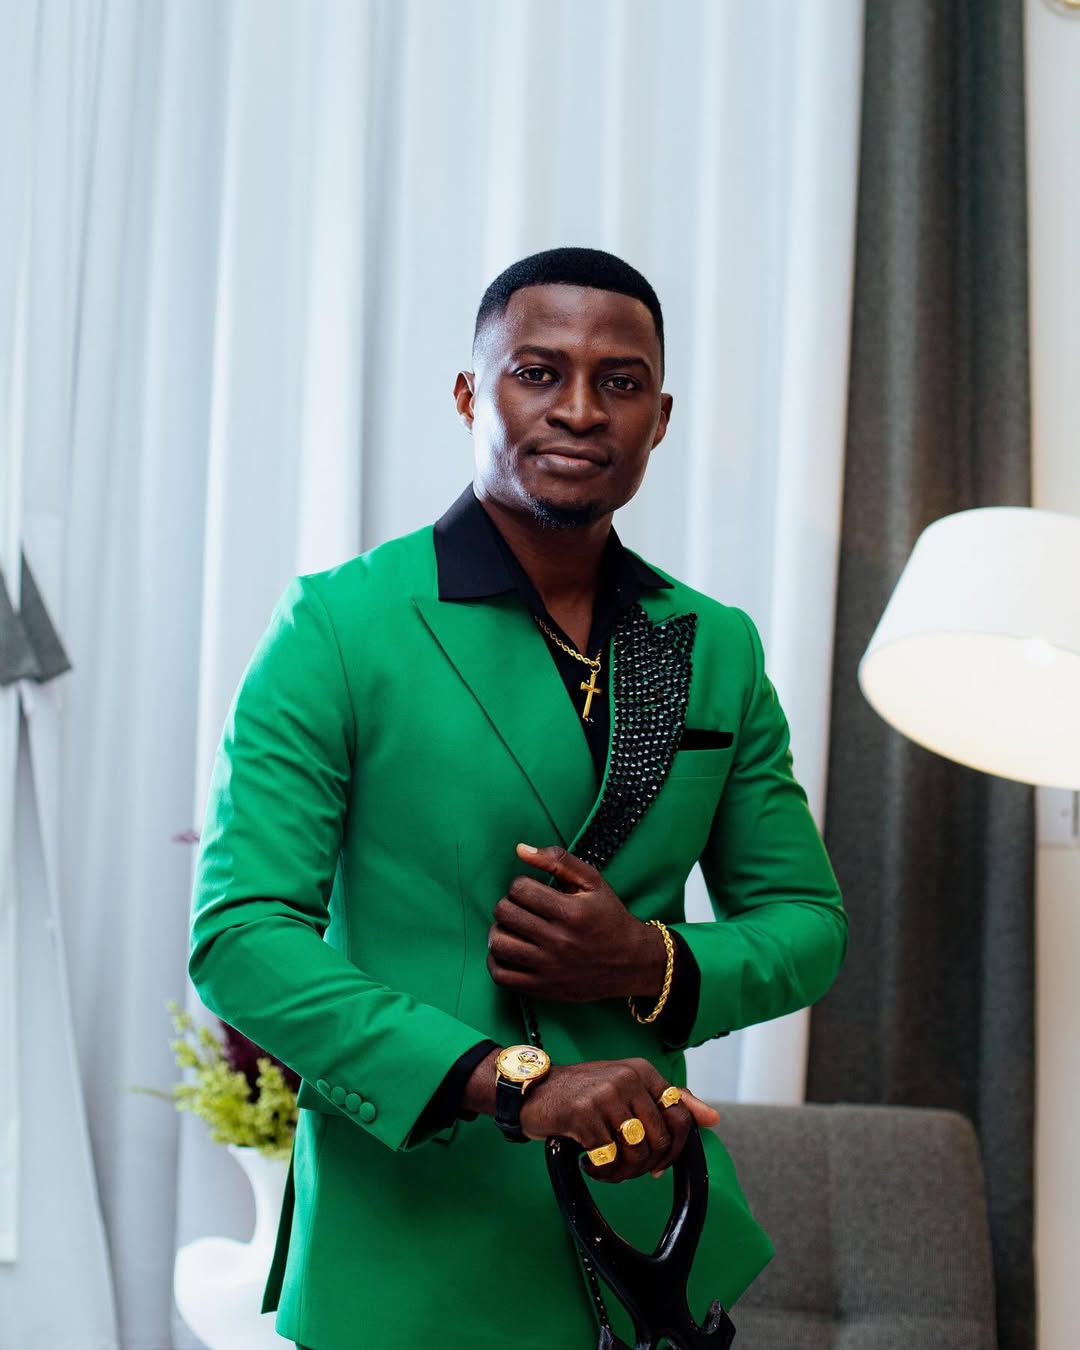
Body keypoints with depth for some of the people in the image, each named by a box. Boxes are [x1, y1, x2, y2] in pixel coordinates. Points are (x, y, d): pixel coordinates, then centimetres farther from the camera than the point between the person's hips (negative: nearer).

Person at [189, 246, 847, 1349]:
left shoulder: (719, 649, 6)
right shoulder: (336, 629, -8)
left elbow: (806, 920, 11)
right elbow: (240, 937, -14)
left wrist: (652, 962, -10)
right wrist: (509, 1079, -24)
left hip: (650, 1235, 4)